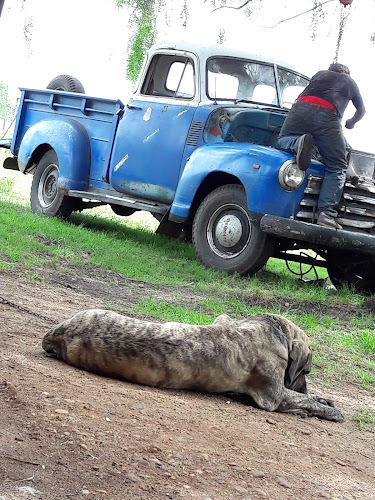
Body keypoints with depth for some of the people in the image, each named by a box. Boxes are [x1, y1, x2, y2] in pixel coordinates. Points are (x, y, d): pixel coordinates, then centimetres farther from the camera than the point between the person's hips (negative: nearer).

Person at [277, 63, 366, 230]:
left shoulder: (319, 74, 34)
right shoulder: (349, 82, 30)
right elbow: (361, 110, 42)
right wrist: (351, 123, 63)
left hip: (300, 107, 2)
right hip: (328, 116, -2)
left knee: (282, 141, 23)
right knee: (337, 168, 3)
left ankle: (297, 143, -14)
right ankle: (326, 213, -16)